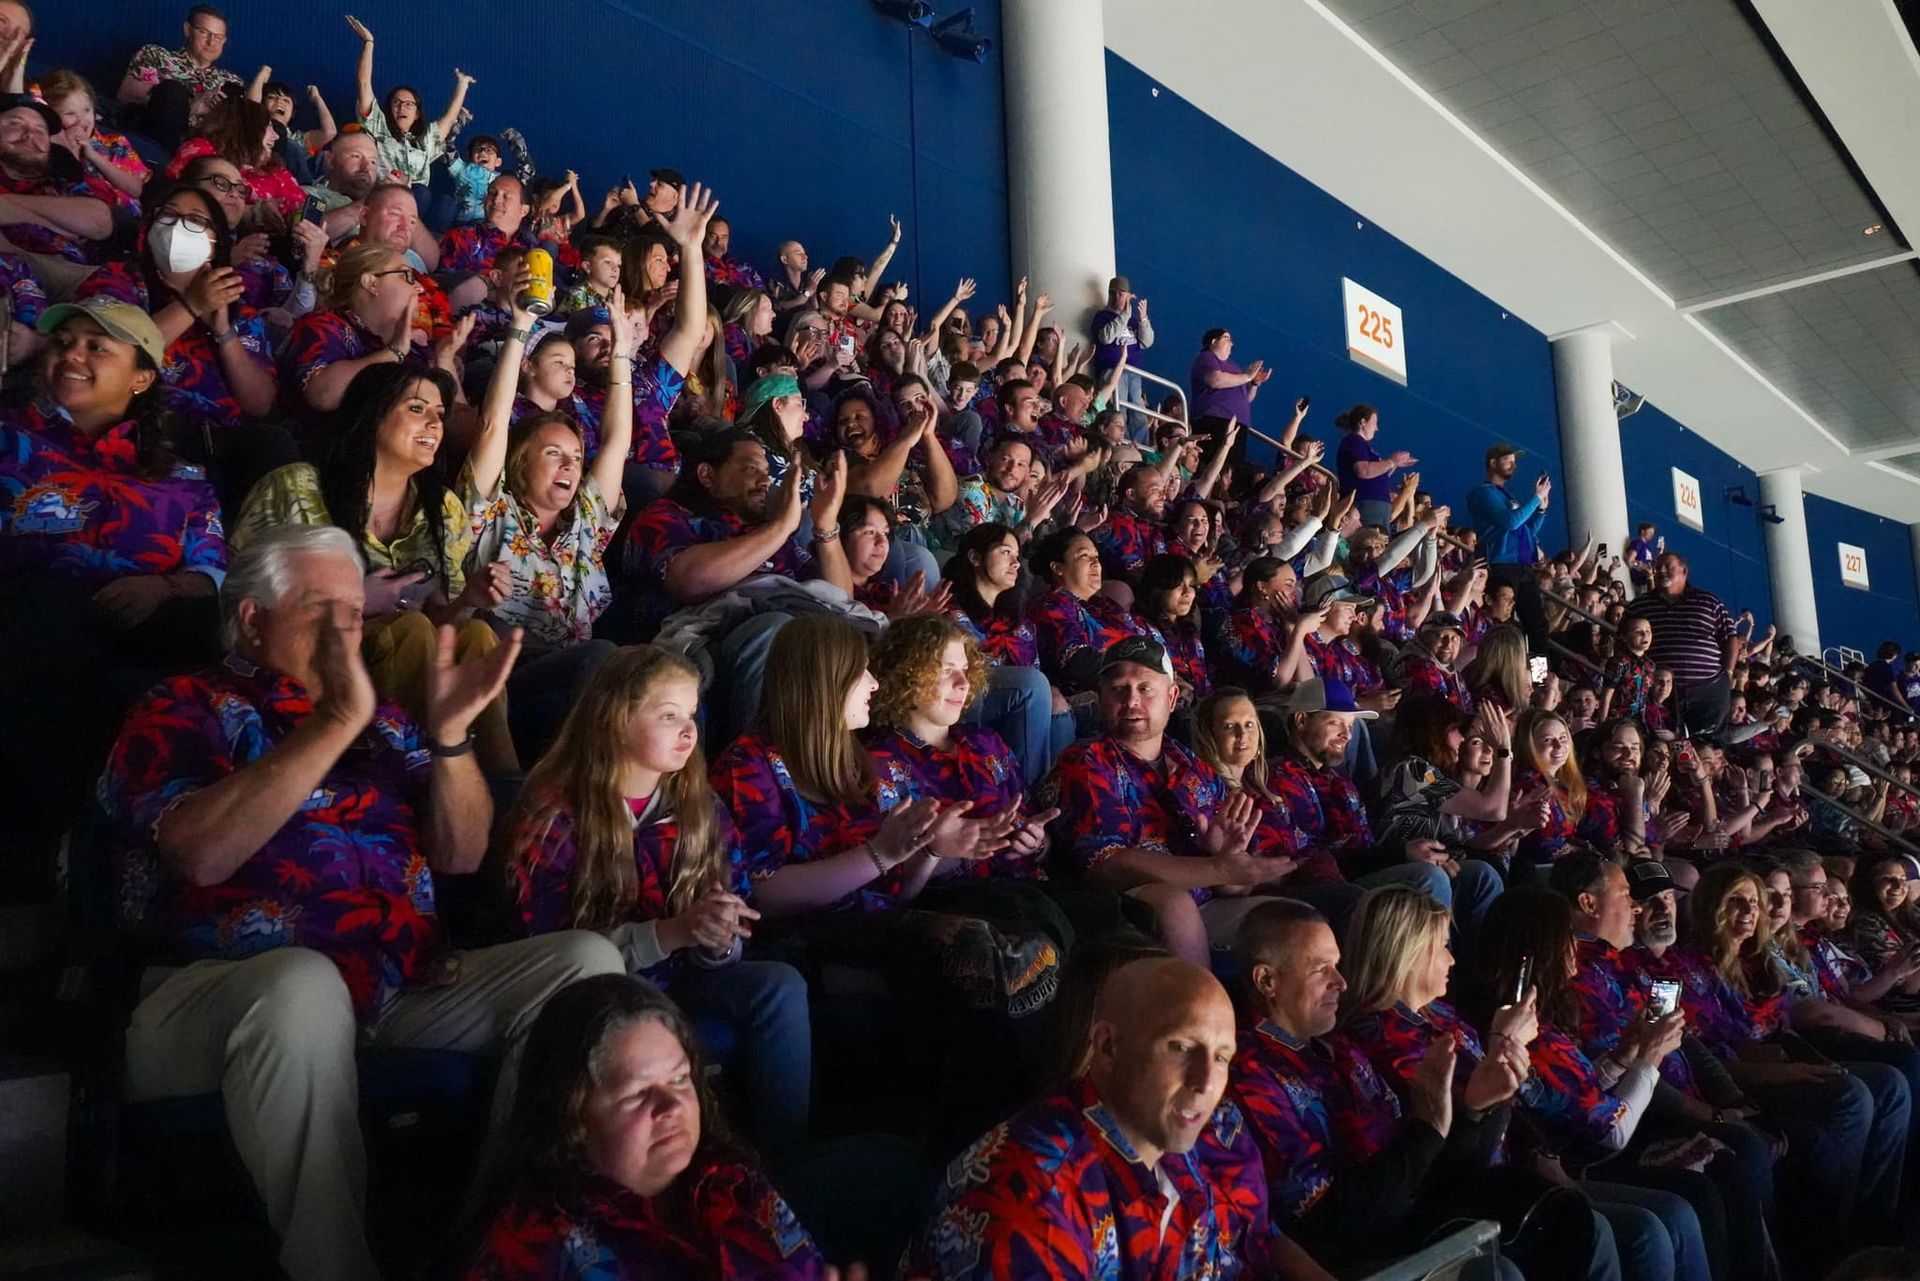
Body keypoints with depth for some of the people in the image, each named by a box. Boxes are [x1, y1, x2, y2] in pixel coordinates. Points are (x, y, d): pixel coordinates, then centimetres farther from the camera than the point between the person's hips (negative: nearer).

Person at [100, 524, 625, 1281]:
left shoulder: (380, 719, 18)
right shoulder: (183, 710, 4)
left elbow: (461, 854, 11)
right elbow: (203, 854, -16)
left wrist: (450, 730, -5)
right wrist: (335, 723, -20)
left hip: (402, 991, 5)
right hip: (223, 995, -5)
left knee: (587, 959, -13)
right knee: (306, 981, -39)